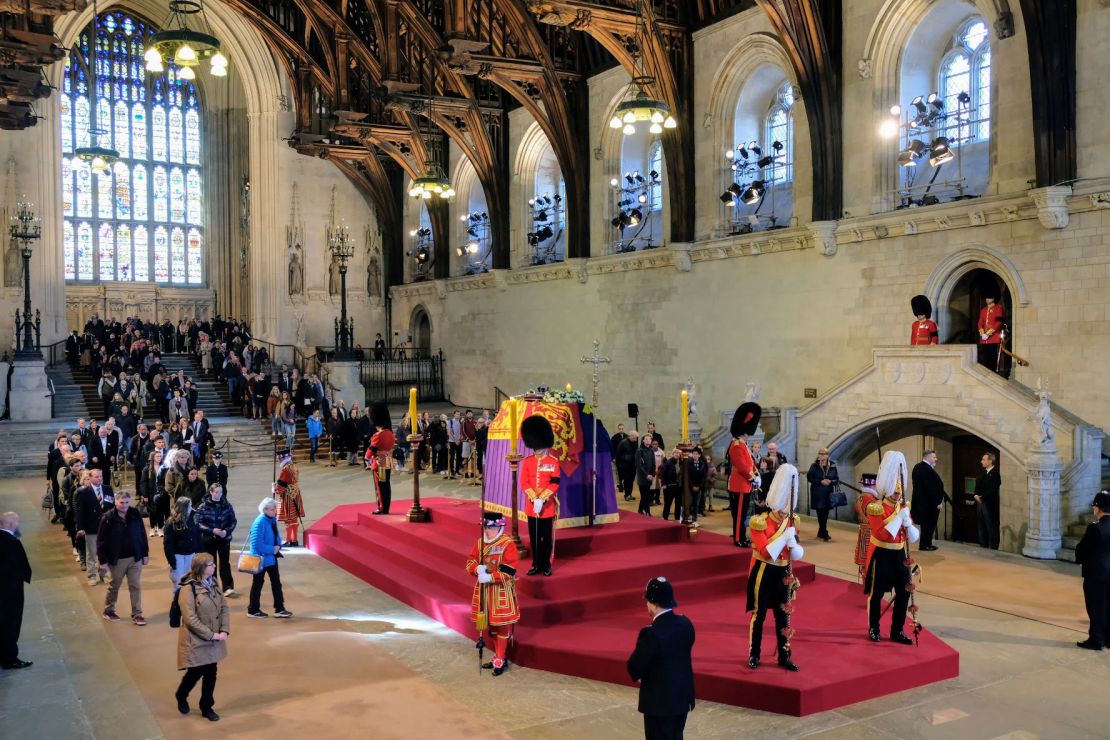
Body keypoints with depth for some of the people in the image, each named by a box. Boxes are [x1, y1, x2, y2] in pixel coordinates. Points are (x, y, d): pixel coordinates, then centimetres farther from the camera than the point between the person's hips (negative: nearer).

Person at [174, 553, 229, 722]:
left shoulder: (212, 585, 4)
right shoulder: (188, 589, -19)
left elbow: (224, 608, 5)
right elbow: (190, 619, -22)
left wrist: (224, 630, -10)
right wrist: (212, 635, -19)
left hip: (213, 641, 6)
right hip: (196, 641, -6)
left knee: (210, 673, 10)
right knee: (195, 672, 7)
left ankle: (206, 707, 26)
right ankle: (181, 696, 38)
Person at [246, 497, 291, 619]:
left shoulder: (272, 520, -1)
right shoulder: (259, 523, -25)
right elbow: (257, 545, -28)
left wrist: (278, 546, -6)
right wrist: (272, 549, -21)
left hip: (272, 557, 8)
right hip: (261, 558, -8)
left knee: (276, 582, 10)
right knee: (258, 583, 7)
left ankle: (279, 609, 17)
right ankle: (253, 610, 22)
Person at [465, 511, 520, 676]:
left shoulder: (508, 544, -13)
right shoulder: (480, 543, 7)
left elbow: (509, 570, -19)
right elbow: (470, 561, 3)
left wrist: (490, 577, -26)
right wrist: (477, 568, -19)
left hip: (502, 591, -7)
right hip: (484, 590, 7)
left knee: (501, 626, 0)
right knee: (491, 625, 15)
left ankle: (500, 660, 8)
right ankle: (499, 656, 28)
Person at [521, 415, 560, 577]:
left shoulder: (553, 462, -4)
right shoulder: (527, 461, 3)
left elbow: (555, 484, -9)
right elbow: (524, 483, -2)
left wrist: (542, 499, -17)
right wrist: (534, 499, -14)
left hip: (548, 505, -2)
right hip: (531, 505, 2)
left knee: (547, 537, 5)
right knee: (534, 537, 9)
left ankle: (546, 565, 15)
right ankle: (536, 564, 19)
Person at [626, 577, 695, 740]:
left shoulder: (651, 633, -26)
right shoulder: (686, 624, -4)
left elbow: (634, 667, -18)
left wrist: (640, 676, 4)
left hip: (660, 701, -7)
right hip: (683, 696, 7)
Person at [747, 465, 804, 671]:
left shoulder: (790, 522, 2)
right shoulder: (760, 522, -15)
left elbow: (798, 555, 2)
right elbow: (766, 552, -24)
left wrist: (793, 543, -20)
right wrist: (784, 536, -27)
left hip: (782, 573, 5)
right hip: (763, 574, -5)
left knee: (783, 615, 10)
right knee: (759, 615, 3)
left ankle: (784, 656, 20)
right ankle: (753, 656, 14)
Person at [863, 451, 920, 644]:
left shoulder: (903, 507, 5)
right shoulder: (875, 508, -14)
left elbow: (914, 537, 3)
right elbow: (882, 535, -26)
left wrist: (907, 522, -16)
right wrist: (899, 517, -27)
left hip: (899, 554, 6)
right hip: (881, 555, -6)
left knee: (904, 592, 6)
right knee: (876, 593, 4)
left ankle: (897, 631, 18)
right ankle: (873, 629, 19)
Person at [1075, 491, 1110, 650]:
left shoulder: (1095, 528, -21)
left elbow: (1081, 549, -15)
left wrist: (1080, 558, 4)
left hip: (1095, 574, -7)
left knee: (1096, 608, 2)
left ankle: (1096, 640, 8)